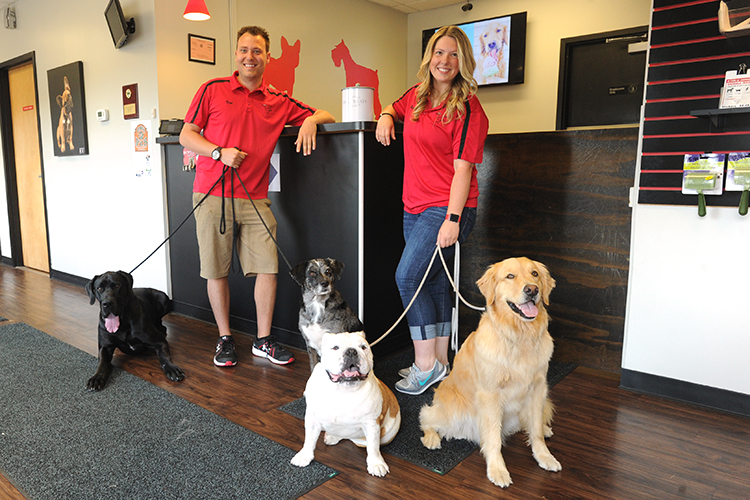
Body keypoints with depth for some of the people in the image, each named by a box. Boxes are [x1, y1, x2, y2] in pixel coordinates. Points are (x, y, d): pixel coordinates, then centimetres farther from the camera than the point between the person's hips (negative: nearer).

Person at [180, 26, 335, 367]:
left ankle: (263, 341, 15)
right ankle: (225, 339, 22)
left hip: (255, 199, 2)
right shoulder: (213, 90, 5)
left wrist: (311, 120, -9)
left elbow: (326, 116, 15)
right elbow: (186, 135, 5)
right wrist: (219, 152, -12)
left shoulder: (279, 101, 10)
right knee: (216, 271, 4)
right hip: (212, 197, -1)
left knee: (268, 268, -2)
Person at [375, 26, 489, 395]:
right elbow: (394, 108, 35)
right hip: (415, 207, 7)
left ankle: (426, 365, 0)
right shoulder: (416, 95, 12)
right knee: (433, 282, 11)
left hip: (448, 208, -7)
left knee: (407, 276, -13)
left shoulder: (467, 108, -9)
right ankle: (440, 364, 22)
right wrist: (386, 117, 10)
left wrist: (452, 219, -20)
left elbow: (463, 168, -15)